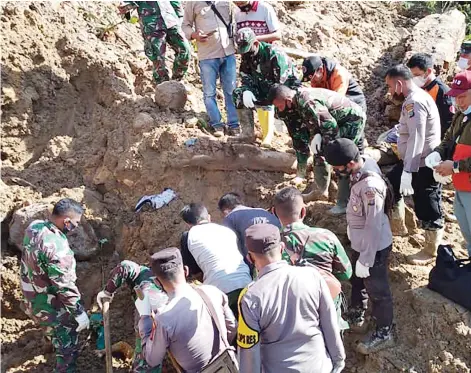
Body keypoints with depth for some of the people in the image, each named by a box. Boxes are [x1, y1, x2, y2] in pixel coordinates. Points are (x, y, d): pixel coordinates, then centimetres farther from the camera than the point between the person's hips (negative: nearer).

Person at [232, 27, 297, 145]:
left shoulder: (274, 53, -26)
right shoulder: (246, 55, -2)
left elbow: (283, 82, -29)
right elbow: (245, 76, 1)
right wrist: (247, 90, -23)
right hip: (263, 89, 7)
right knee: (238, 94, -13)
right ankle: (248, 133, -9)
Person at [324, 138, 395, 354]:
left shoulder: (370, 186, -35)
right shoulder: (359, 172, -7)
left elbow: (374, 227, -28)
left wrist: (365, 260, -20)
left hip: (374, 248, -9)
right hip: (360, 244, 9)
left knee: (377, 291, 11)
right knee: (357, 281, 28)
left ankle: (383, 334, 32)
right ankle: (356, 317, 51)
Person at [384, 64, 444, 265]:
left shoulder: (415, 102, -21)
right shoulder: (417, 97, 12)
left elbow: (417, 138, -28)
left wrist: (408, 171, -29)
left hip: (423, 165, -11)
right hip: (414, 161, 11)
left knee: (426, 207, 1)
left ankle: (432, 249, 16)